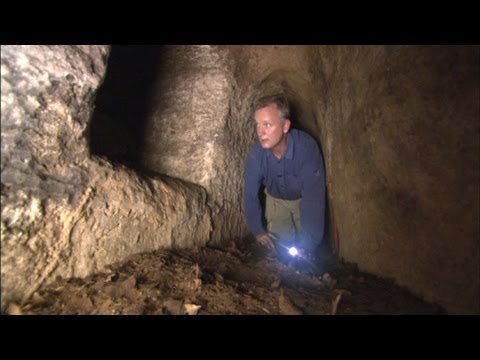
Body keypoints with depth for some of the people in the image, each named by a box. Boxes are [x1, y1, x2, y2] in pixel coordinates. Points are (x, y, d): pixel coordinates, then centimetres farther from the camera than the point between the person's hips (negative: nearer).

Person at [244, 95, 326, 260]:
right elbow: (250, 194, -15)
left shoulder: (306, 147, -40)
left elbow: (313, 198, -38)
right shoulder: (256, 153, -30)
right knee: (279, 245, -1)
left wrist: (308, 244, -35)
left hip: (303, 200, -1)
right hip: (276, 200, 2)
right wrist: (258, 230, -9)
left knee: (306, 244, -3)